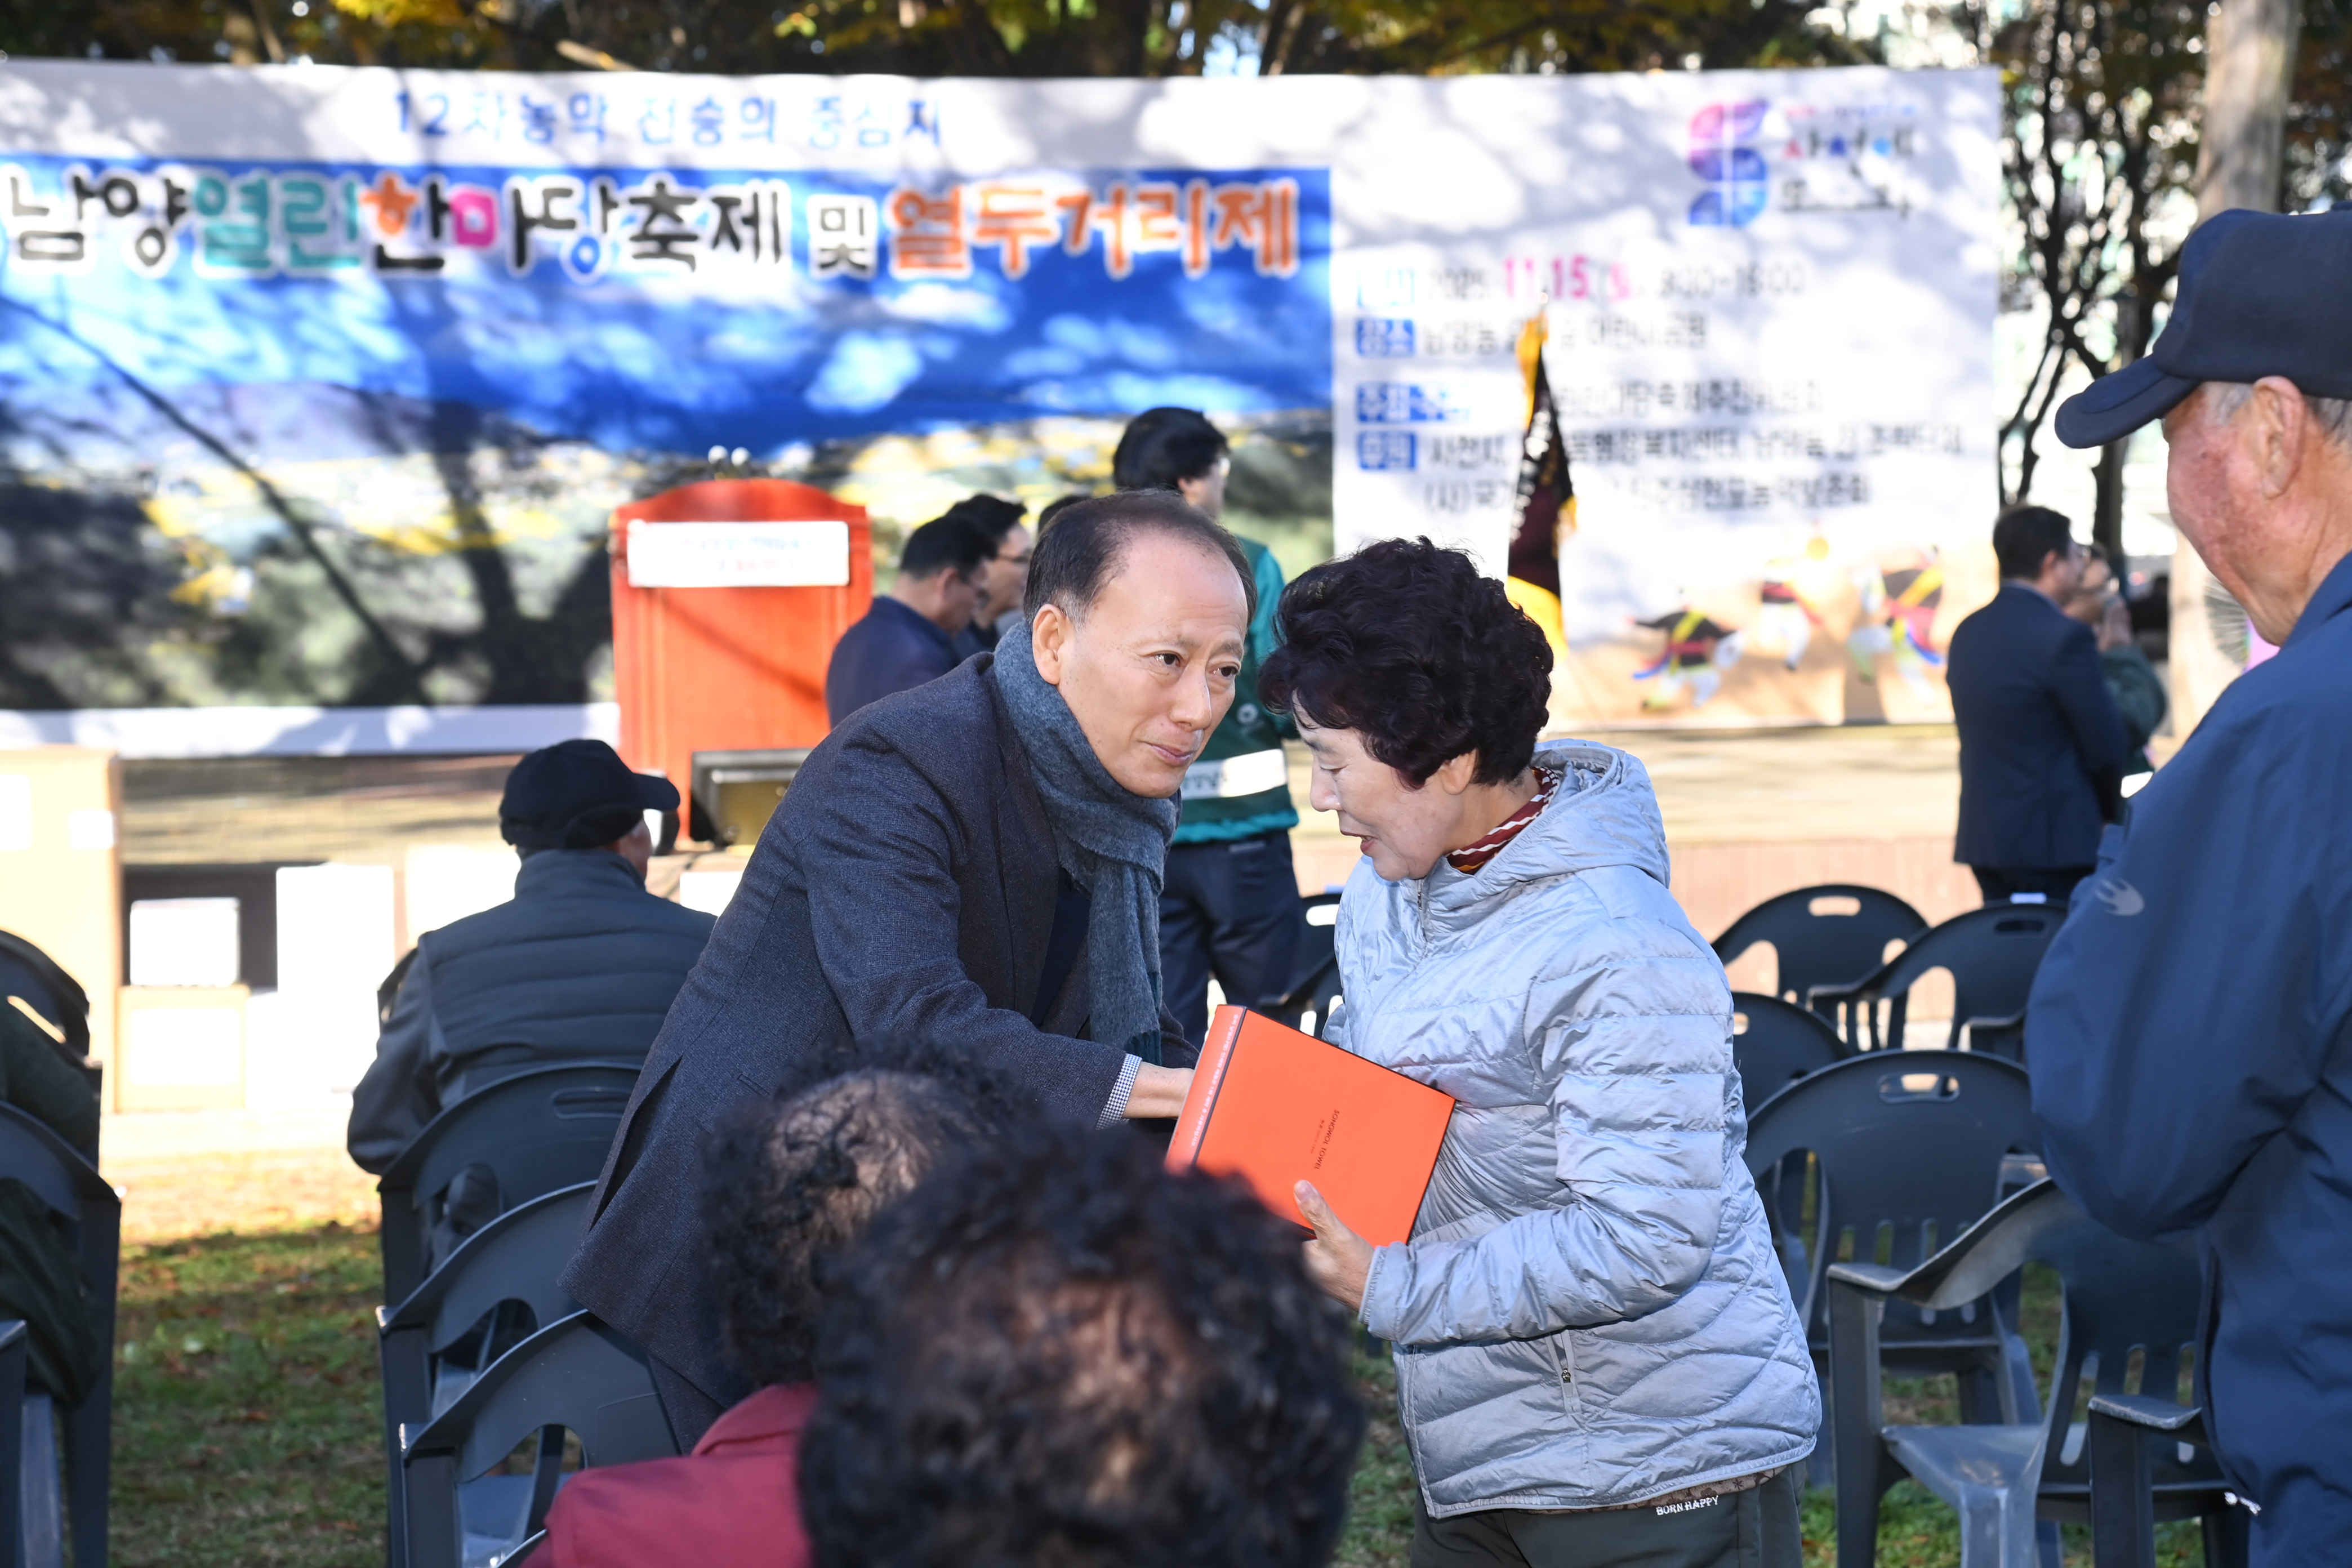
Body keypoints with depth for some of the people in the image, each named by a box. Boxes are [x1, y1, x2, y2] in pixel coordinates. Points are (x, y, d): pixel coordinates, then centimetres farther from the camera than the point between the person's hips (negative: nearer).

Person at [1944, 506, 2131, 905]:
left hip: (1983, 836, 8)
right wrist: (2110, 808, 8)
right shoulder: (2065, 639, -15)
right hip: (2056, 840, -8)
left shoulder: (1968, 634, 9)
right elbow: (2106, 749, -12)